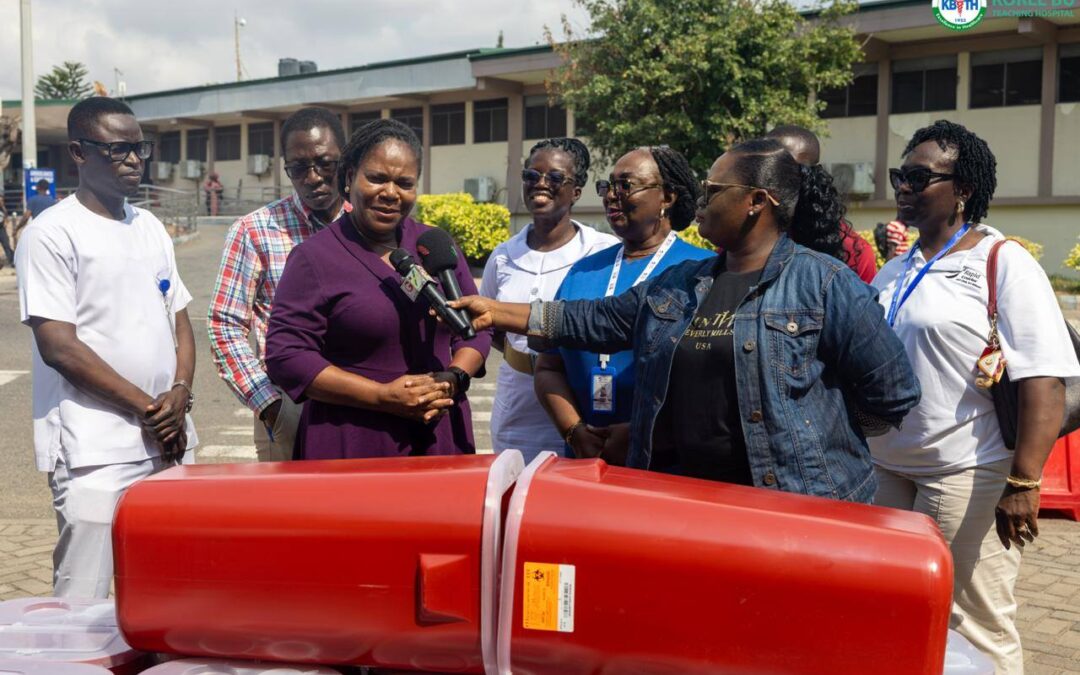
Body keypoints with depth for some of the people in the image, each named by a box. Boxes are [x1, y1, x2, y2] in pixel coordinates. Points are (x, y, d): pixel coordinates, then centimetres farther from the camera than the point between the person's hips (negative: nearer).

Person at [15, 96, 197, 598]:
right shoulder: (53, 233, -7)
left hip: (168, 443, 6)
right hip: (95, 453, -6)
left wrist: (179, 396, -2)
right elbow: (59, 348, -13)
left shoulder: (150, 228, 14)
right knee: (82, 603, -4)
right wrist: (146, 407, -11)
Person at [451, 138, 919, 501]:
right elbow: (592, 321, 13)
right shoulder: (678, 284, 10)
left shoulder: (825, 283, -8)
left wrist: (816, 432, 1)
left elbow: (894, 393, -6)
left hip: (801, 510, -5)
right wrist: (495, 312, 11)